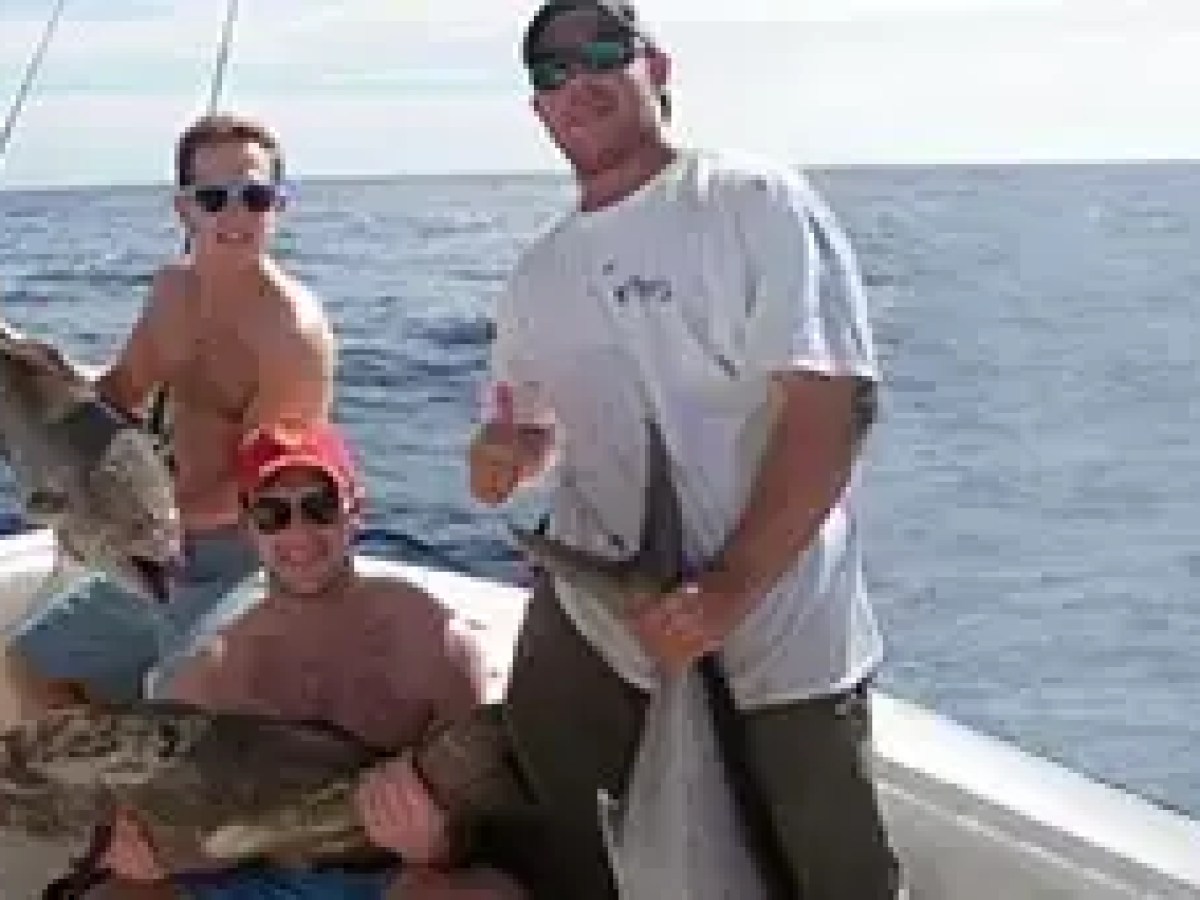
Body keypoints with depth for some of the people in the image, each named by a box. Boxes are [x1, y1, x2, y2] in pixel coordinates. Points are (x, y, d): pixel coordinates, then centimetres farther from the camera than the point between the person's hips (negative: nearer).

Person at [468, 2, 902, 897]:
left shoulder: (755, 203, -9)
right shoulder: (539, 271, 12)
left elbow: (834, 403, -18)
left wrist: (729, 590, -26)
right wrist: (505, 452, -3)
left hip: (775, 650, -6)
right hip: (591, 625, 6)